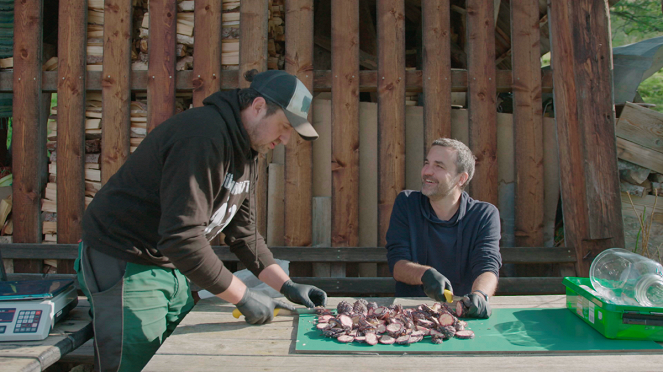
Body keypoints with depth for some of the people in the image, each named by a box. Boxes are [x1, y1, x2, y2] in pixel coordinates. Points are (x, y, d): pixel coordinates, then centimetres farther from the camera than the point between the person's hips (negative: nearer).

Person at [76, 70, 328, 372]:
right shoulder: (205, 137, -27)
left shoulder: (245, 151, 6)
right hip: (124, 264, -9)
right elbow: (181, 239, -32)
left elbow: (243, 235, 11)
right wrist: (244, 298, -24)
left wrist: (288, 287, 2)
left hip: (168, 266, 10)